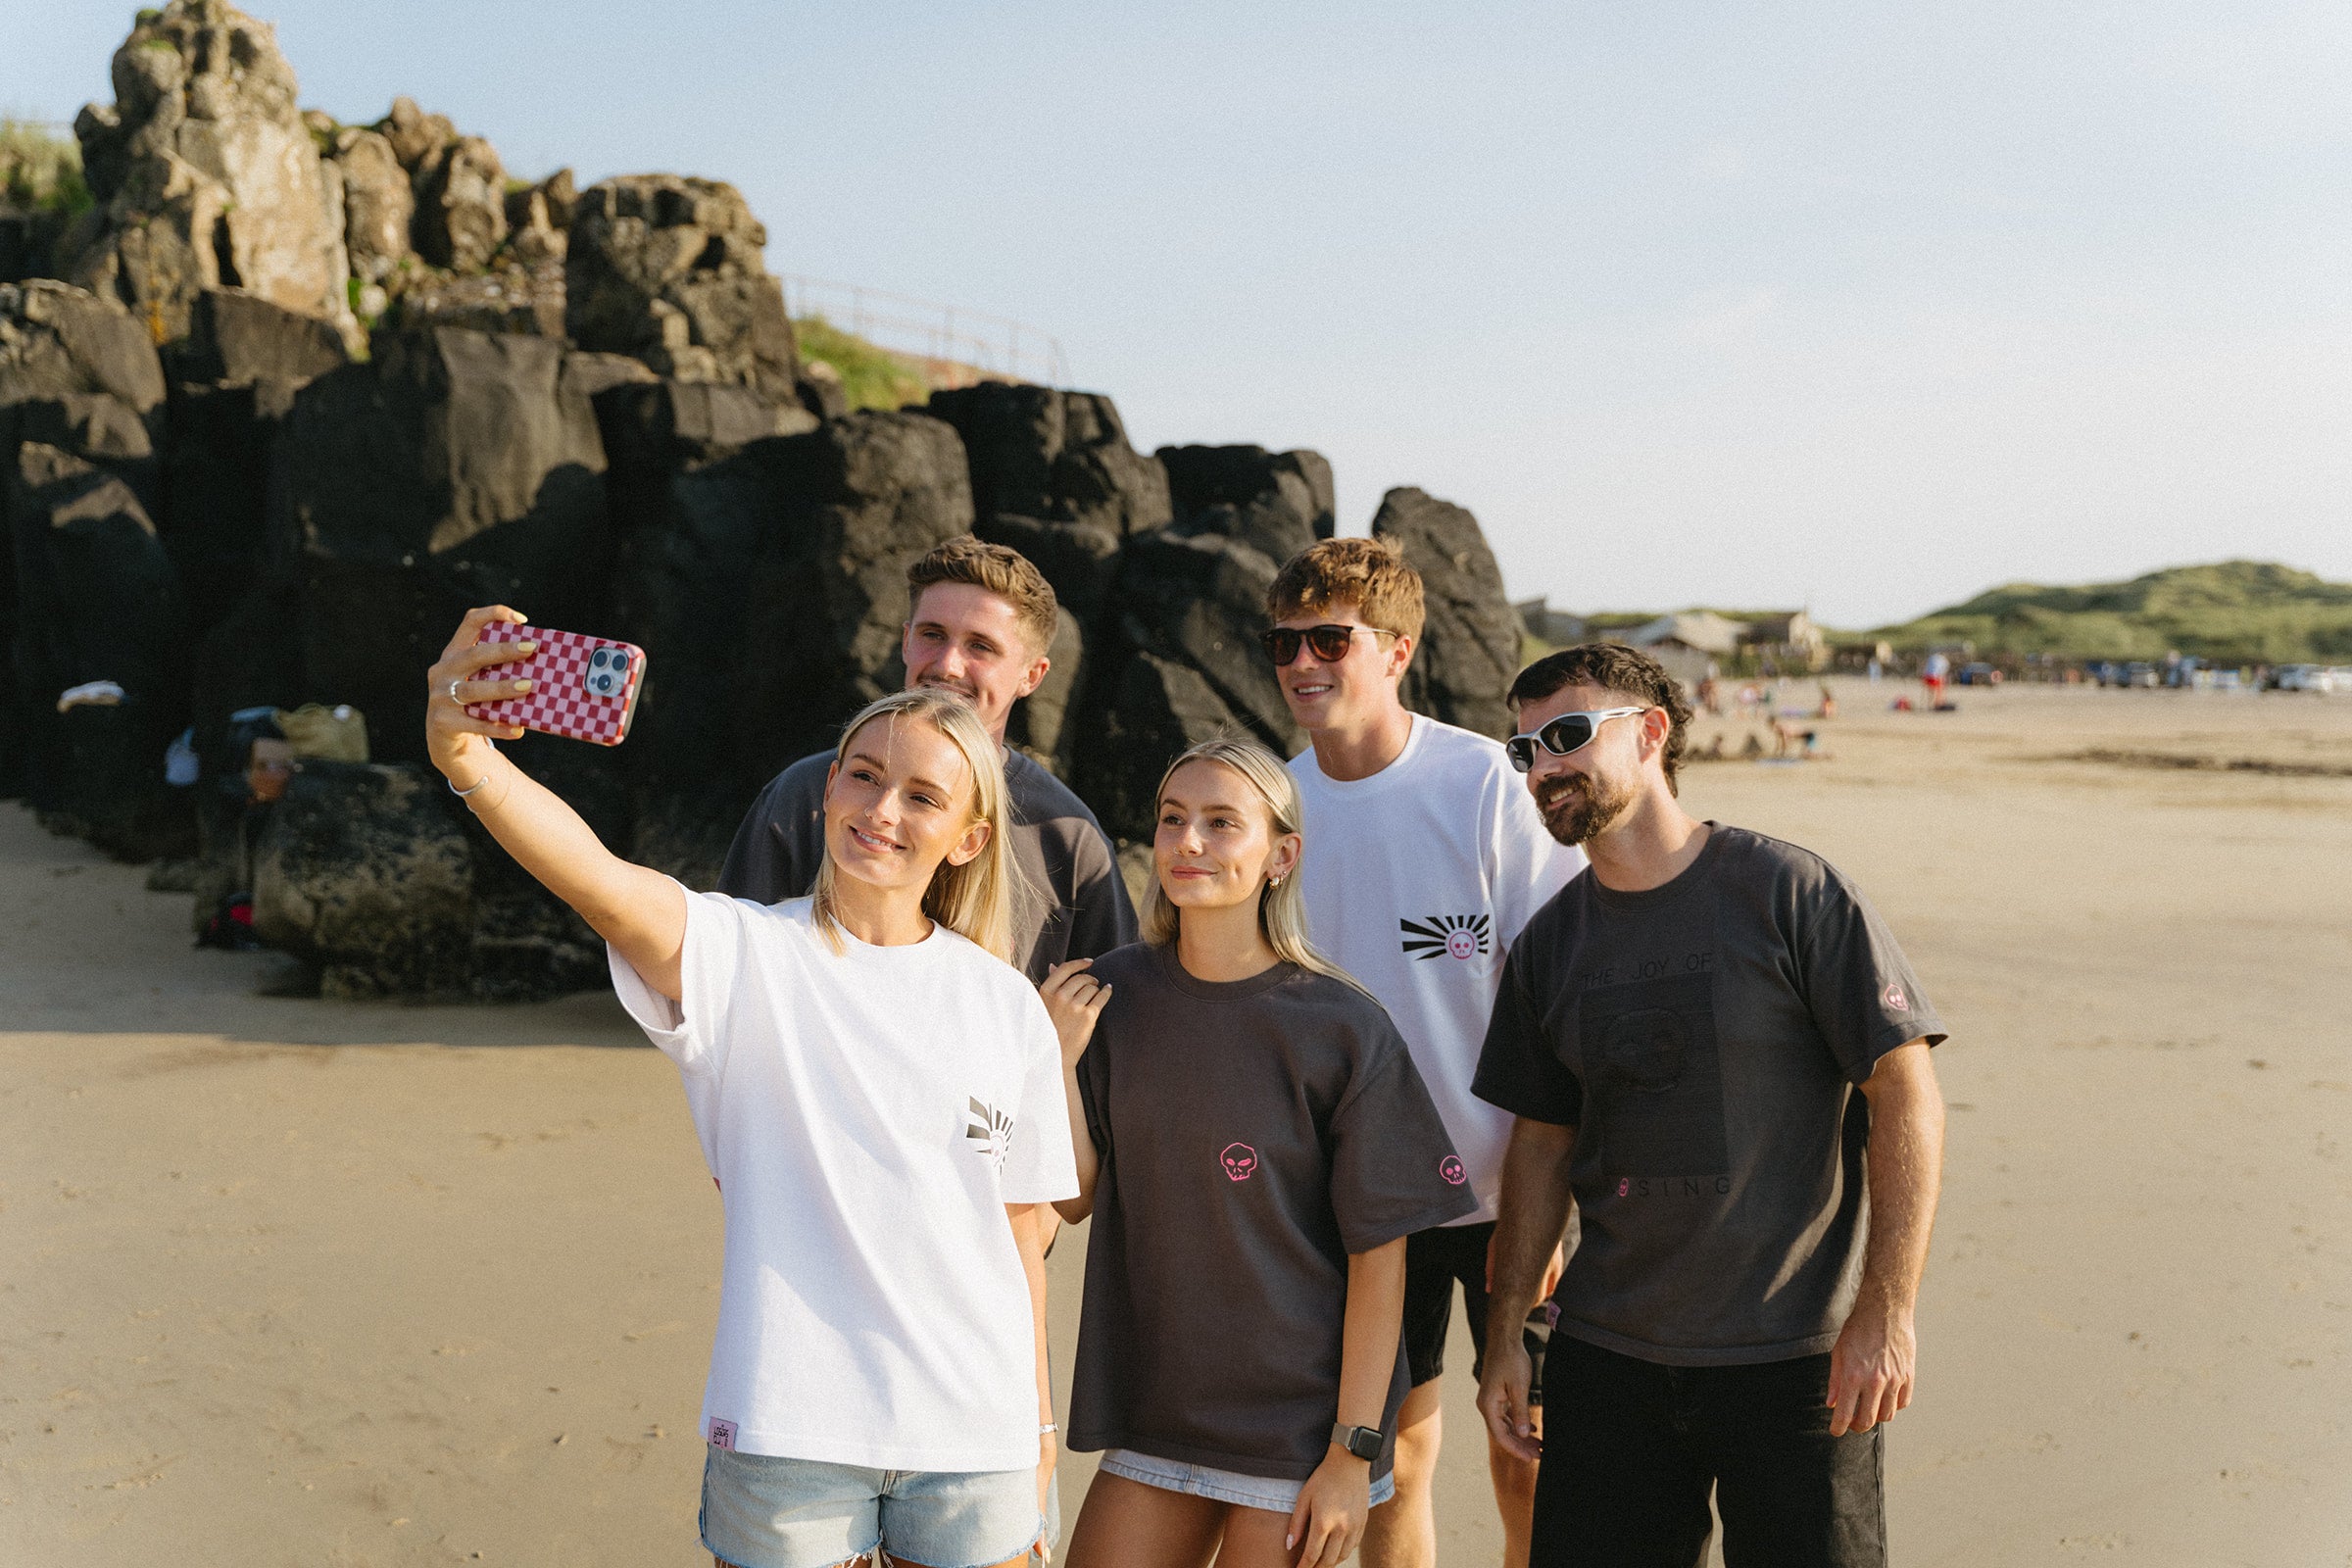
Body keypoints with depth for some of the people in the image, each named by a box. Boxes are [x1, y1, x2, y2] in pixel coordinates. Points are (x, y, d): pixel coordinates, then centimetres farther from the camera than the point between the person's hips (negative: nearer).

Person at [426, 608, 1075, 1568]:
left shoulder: (1006, 1007, 2)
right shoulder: (749, 956, -7)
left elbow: (1021, 1231, 8)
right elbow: (597, 881, -27)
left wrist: (1037, 1418, 11)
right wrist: (466, 758, -44)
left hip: (973, 1437, 3)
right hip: (789, 1429, -2)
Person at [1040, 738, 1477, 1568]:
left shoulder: (1341, 1028, -12)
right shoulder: (1115, 994, -1)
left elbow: (1379, 1252, -10)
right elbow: (1076, 1198, 2)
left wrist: (1353, 1452, -12)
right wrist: (1061, 1057, -12)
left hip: (1299, 1428, -3)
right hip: (1152, 1412, 4)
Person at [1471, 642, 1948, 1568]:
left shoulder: (1790, 893, -9)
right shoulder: (1550, 944, 6)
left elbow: (1905, 1092, -10)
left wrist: (1886, 1311, -15)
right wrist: (1507, 1332, 8)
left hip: (1794, 1354, -4)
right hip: (1606, 1354, 4)